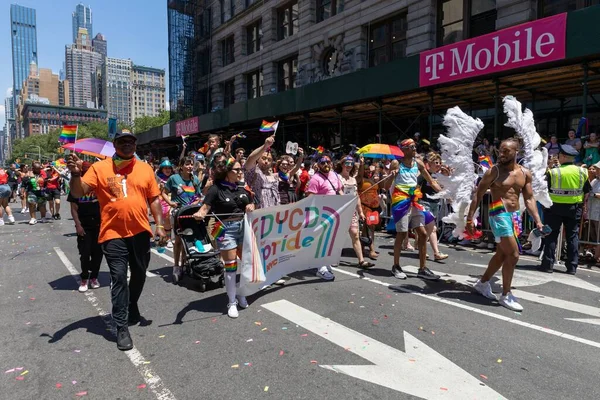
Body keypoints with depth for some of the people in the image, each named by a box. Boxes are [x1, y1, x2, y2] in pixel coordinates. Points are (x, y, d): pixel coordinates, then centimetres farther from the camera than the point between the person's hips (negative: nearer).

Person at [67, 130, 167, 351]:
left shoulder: (145, 168, 5)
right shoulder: (99, 168, -2)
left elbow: (154, 198, 7)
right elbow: (78, 193, -6)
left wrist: (159, 225, 2)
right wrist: (75, 173, -24)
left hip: (141, 232, 3)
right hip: (114, 234, -3)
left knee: (139, 274, 17)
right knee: (118, 278, -2)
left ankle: (133, 307, 43)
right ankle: (121, 327, 8)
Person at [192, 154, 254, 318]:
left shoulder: (243, 188, 7)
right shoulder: (216, 189, -11)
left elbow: (251, 204, 20)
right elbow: (205, 207, -15)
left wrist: (251, 207, -3)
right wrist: (200, 214, -37)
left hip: (244, 227, 6)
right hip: (226, 229, -6)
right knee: (230, 266, -2)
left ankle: (241, 294, 32)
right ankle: (232, 302, 12)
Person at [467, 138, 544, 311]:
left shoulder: (525, 173, 7)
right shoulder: (494, 171, -9)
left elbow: (529, 199, 9)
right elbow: (478, 195, -8)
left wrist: (537, 221, -1)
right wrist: (470, 218, -14)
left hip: (515, 215, 7)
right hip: (499, 214, -6)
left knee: (502, 254, 15)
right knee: (513, 255, -9)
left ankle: (483, 283, 33)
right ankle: (506, 295, 4)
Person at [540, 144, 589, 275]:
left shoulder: (553, 172, -11)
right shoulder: (582, 171, -1)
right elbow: (586, 191, 7)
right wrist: (583, 205, 18)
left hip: (555, 207, -3)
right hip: (575, 208, 3)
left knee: (551, 235, 5)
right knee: (573, 236, 10)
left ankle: (548, 264, 6)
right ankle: (572, 267, 12)